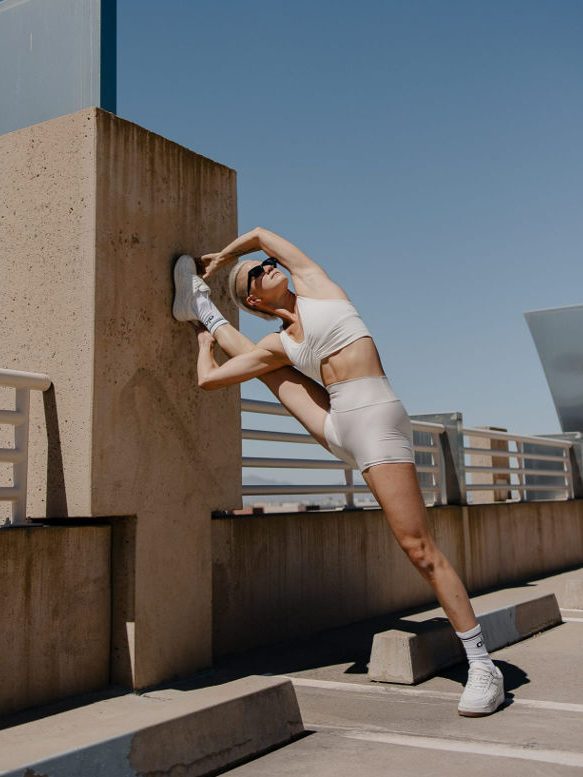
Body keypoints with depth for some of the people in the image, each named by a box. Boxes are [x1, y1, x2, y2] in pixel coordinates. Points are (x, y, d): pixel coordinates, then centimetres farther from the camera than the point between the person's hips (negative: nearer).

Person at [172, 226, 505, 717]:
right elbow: (208, 379, 19)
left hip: (378, 421, -5)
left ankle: (483, 666, -1)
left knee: (419, 548, -9)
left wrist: (217, 258, 34)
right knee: (263, 357, 15)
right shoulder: (278, 345, 12)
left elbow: (260, 234, 16)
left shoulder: (314, 285, 6)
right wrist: (206, 340, 36)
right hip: (339, 430, 5)